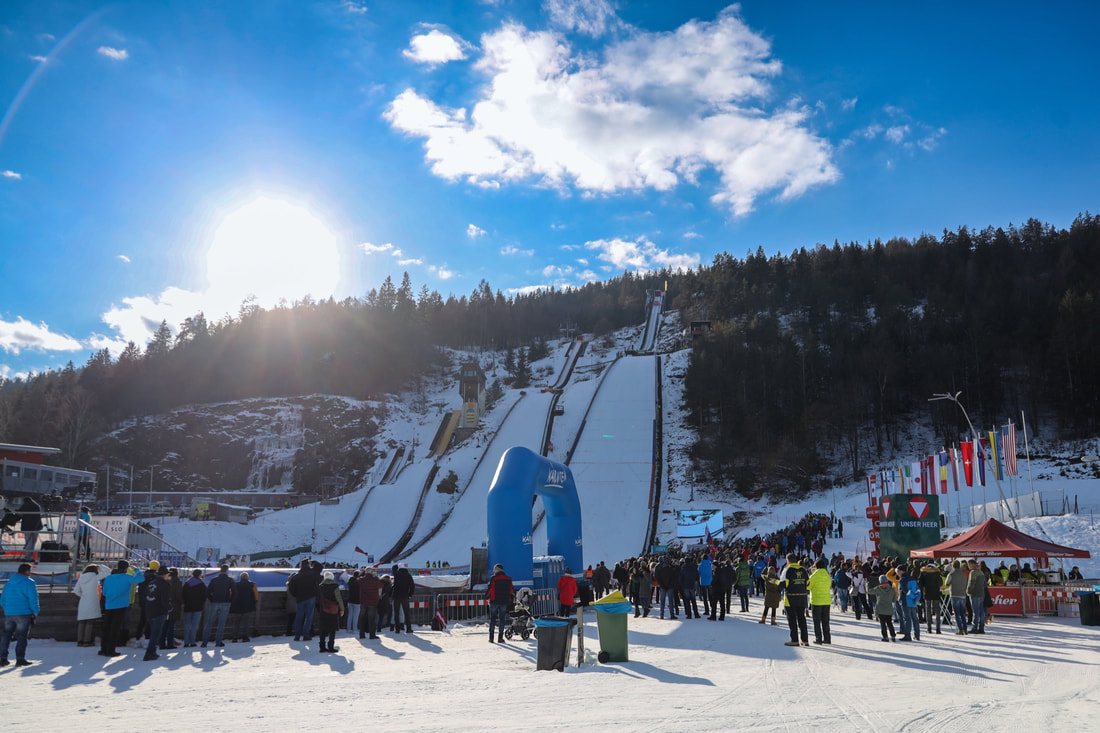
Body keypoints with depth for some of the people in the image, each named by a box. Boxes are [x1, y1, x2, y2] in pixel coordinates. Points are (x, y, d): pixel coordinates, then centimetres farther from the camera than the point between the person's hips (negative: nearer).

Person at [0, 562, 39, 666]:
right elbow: (33, 599, -12)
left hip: (9, 614, 6)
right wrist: (35, 612, -2)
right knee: (22, 636, -2)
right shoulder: (29, 582, -7)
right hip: (24, 614, -6)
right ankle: (20, 659, -4)